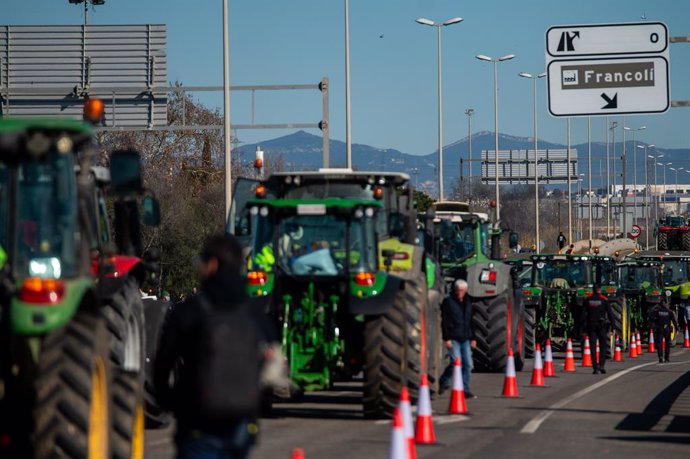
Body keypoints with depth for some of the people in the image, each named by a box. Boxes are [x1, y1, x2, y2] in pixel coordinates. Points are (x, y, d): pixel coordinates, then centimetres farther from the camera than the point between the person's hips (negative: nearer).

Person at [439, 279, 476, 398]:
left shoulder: (467, 302, 15)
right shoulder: (448, 302, -3)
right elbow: (444, 322, -7)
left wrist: (472, 338, 17)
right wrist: (447, 338, -14)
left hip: (465, 339, 6)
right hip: (453, 339, -6)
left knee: (468, 364, 0)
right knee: (456, 361, -15)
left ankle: (465, 389, 6)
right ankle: (444, 381, 8)